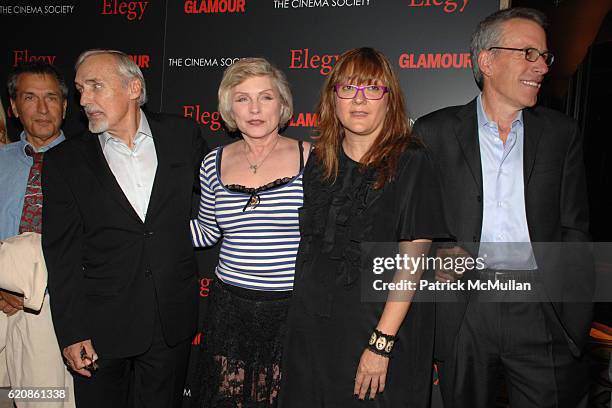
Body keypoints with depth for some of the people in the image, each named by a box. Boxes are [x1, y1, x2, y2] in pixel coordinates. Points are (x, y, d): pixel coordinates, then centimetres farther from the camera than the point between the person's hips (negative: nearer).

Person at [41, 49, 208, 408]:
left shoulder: (182, 136, -1)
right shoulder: (65, 161, -2)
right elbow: (62, 254, -3)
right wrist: (71, 333, -6)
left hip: (172, 321, 1)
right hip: (100, 326, 0)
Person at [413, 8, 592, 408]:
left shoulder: (562, 133, 7)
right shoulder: (434, 132, 1)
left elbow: (574, 228, 6)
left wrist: (576, 316, 1)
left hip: (543, 311, 2)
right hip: (464, 308, -1)